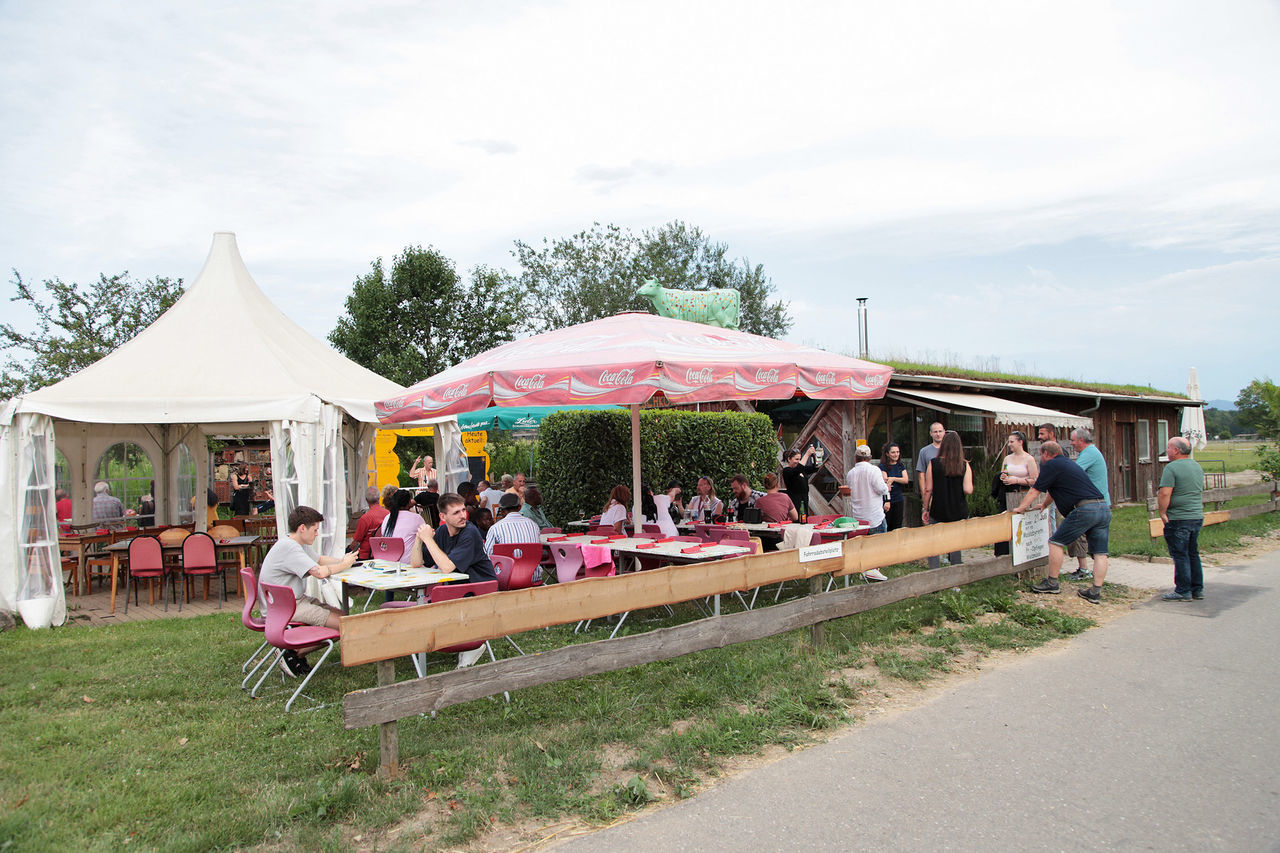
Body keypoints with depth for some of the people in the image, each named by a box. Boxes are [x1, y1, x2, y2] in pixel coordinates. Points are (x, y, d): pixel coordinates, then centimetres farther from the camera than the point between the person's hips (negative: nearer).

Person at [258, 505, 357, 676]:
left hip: (297, 599, 11)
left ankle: (296, 652, 8)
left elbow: (319, 559, 24)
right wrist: (344, 565, -11)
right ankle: (294, 654, -2)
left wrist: (343, 560, 5)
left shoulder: (300, 544, 10)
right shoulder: (289, 547, -22)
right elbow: (320, 572, -29)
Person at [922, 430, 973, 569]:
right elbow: (968, 490, -11)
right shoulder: (965, 465, -4)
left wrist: (926, 509, 3)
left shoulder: (934, 463, -8)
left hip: (938, 512, -2)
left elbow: (928, 489, -7)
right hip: (960, 513, 2)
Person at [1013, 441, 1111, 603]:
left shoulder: (1051, 465, 1)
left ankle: (1052, 583, 6)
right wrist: (1044, 504, 55)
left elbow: (1035, 491, 5)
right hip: (1104, 507, 9)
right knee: (1100, 553, 6)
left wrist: (1020, 508, 17)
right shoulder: (1067, 463, 27)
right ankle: (1096, 592, 6)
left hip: (1086, 508, -9)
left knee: (1056, 542, 1)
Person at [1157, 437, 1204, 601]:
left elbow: (1164, 493, -21)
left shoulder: (1172, 468, -14)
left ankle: (1183, 592, 1)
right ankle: (1197, 589, 21)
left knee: (1180, 556, -2)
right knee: (1193, 554, 16)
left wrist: (1162, 513, -12)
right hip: (1197, 517, 9)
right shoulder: (1198, 467, 14)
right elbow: (1200, 491, 22)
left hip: (1178, 519, -8)